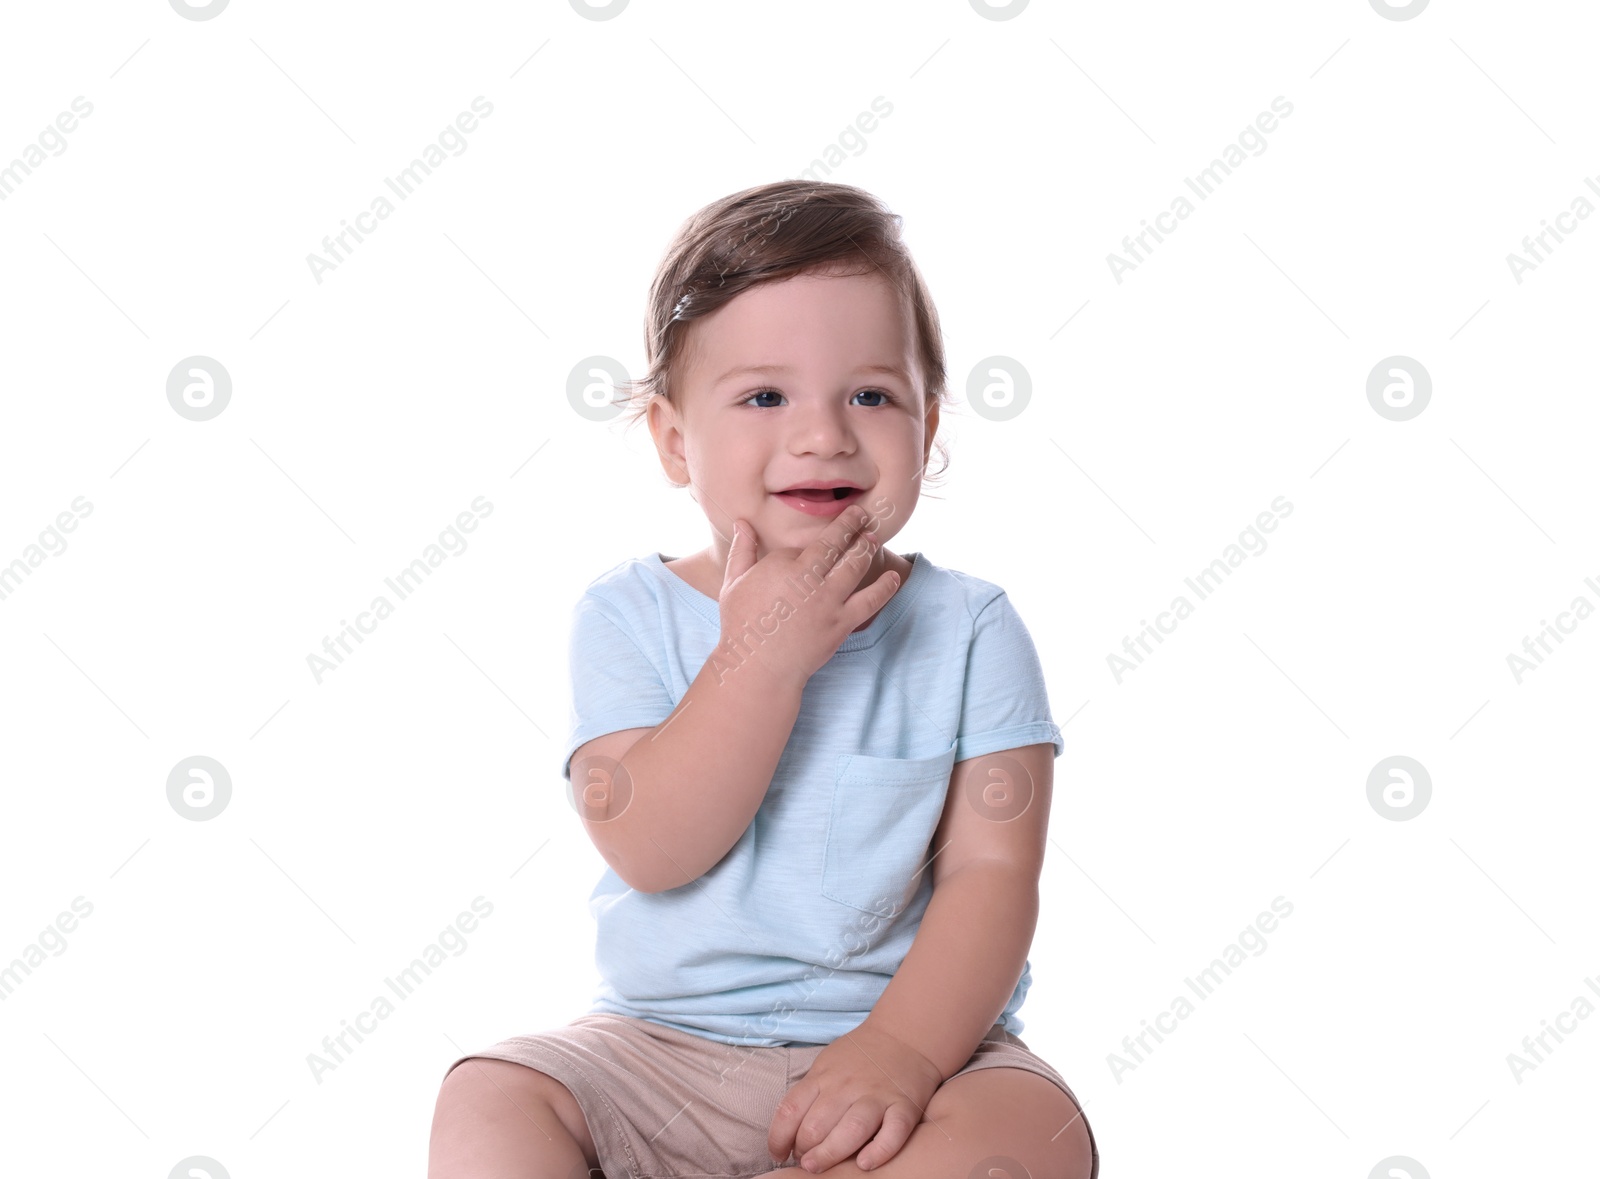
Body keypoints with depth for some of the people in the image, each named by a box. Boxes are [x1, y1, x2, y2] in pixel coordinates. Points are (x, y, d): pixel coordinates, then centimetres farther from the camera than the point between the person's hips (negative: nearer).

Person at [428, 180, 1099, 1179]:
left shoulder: (968, 630, -2)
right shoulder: (630, 616, -1)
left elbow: (992, 874, -9)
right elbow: (650, 849, -14)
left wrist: (902, 1052, -25)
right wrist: (763, 655, -22)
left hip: (909, 1032, -1)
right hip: (664, 1049, 1)